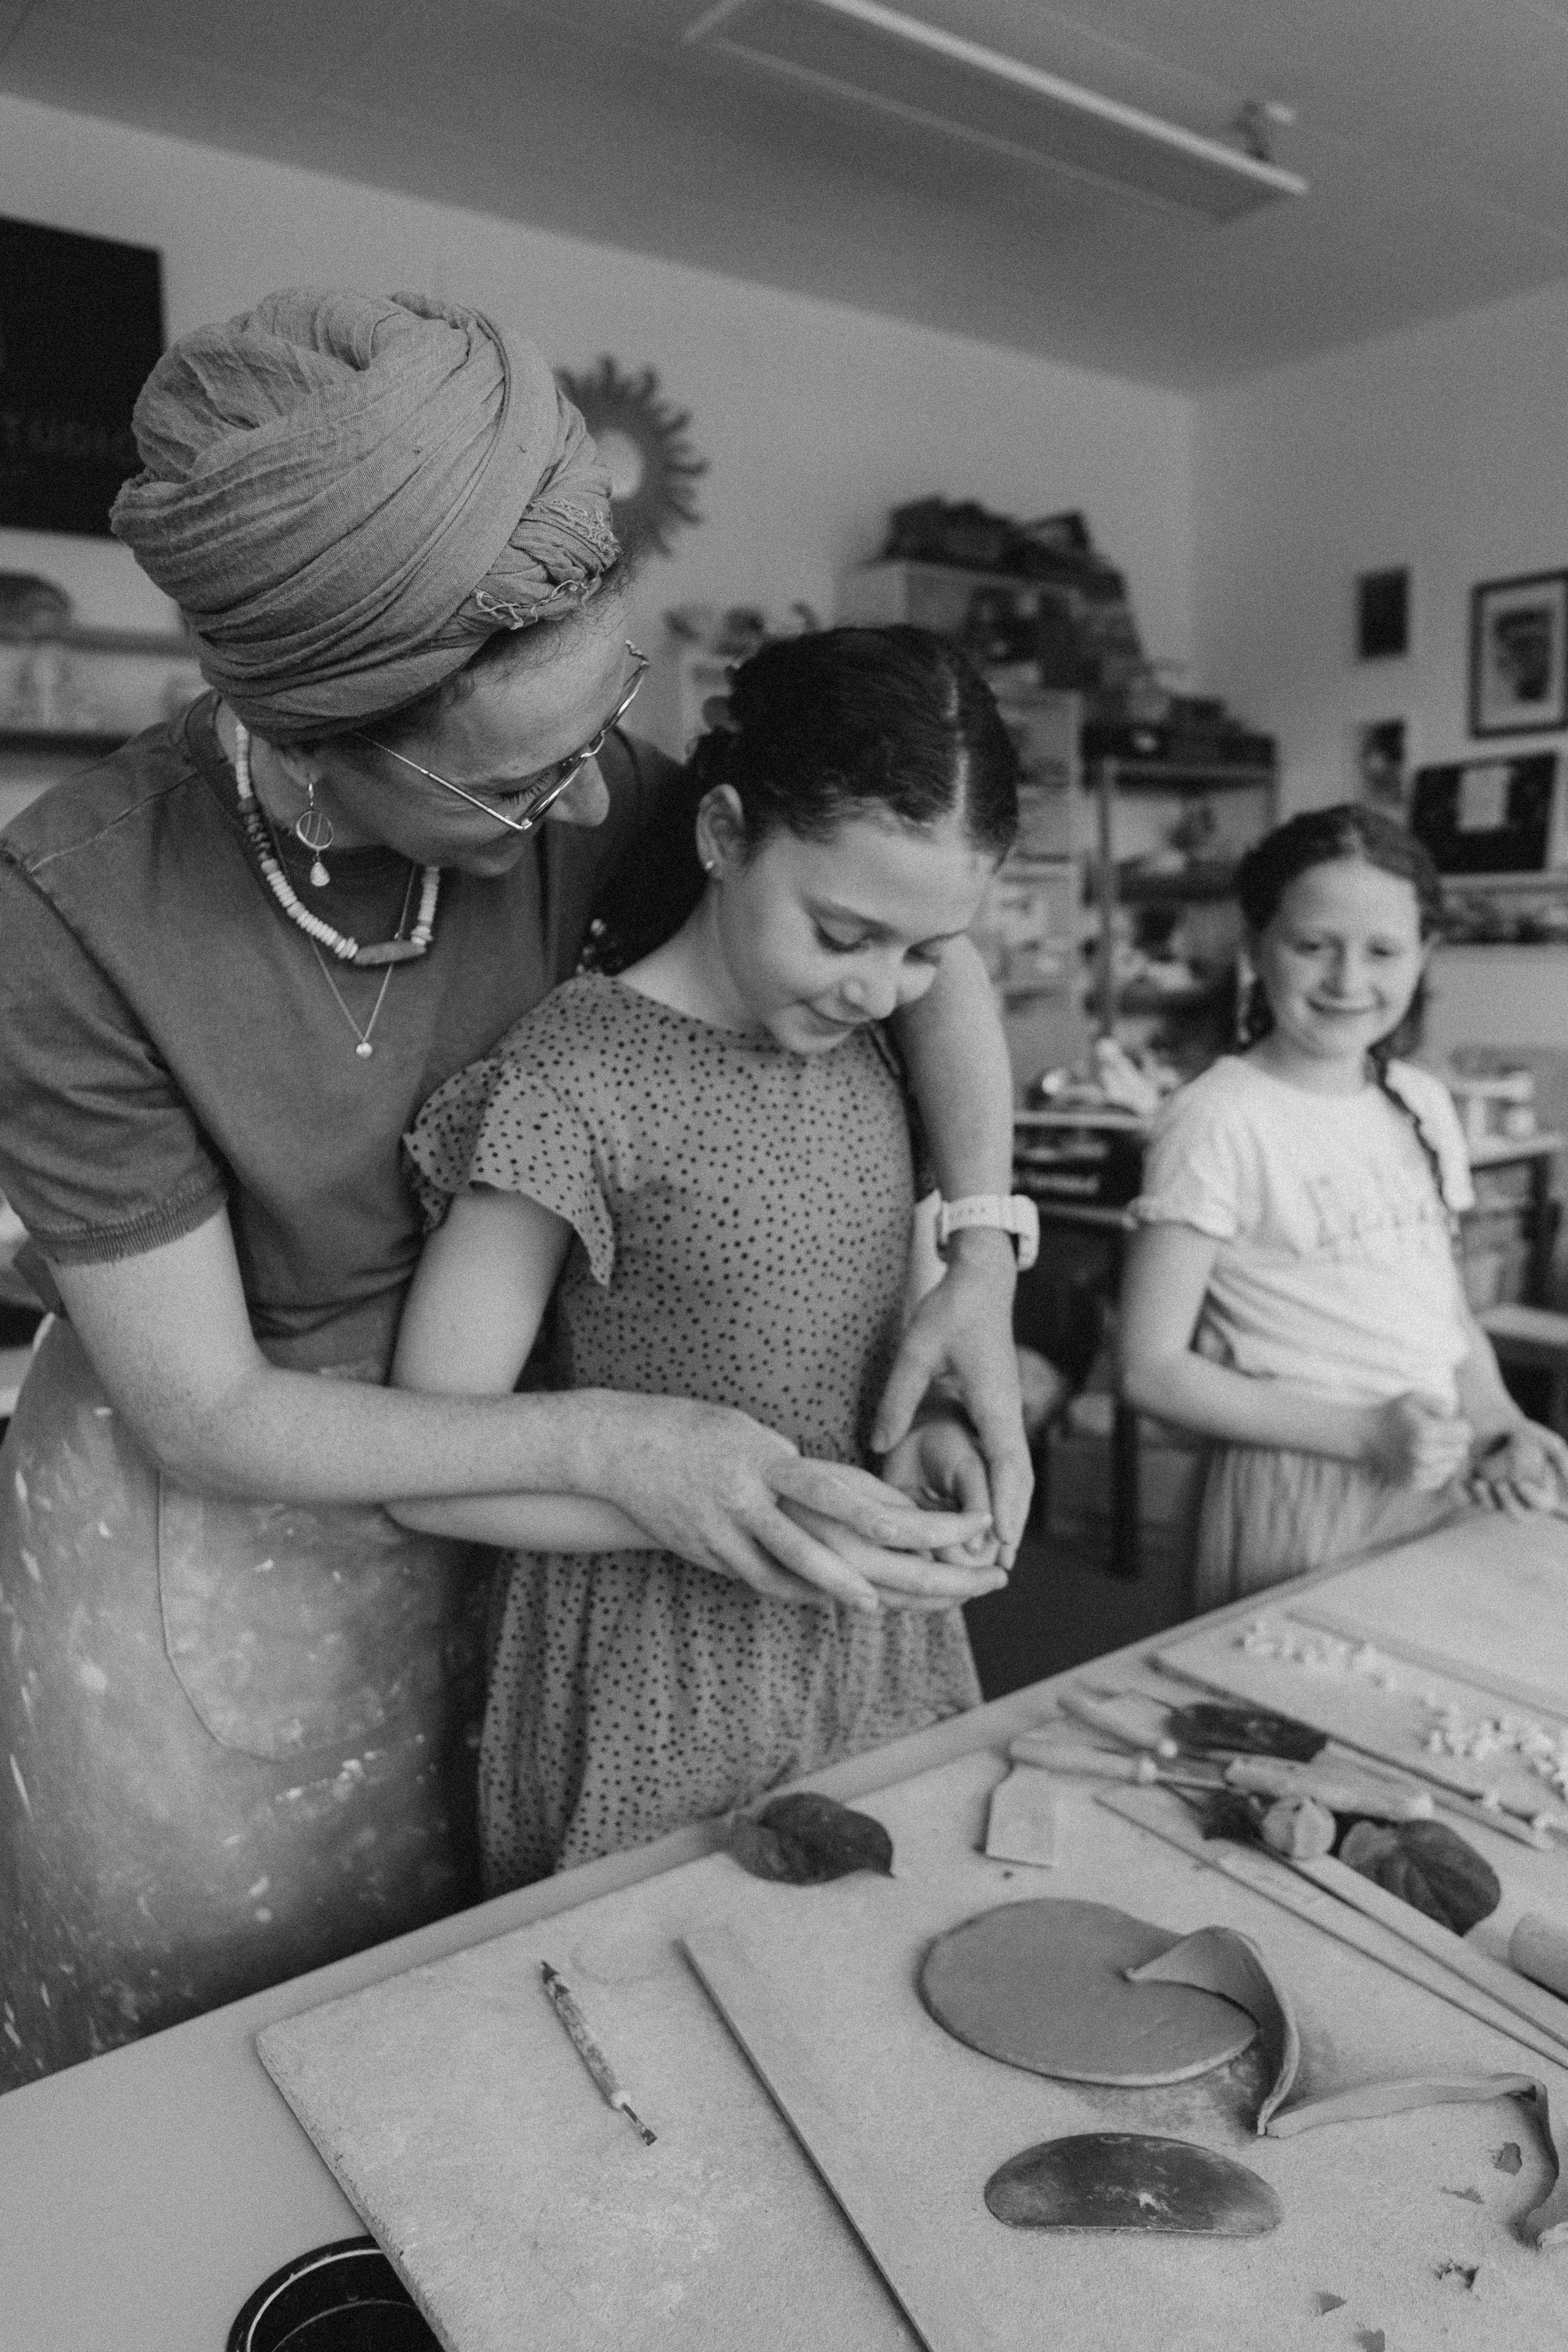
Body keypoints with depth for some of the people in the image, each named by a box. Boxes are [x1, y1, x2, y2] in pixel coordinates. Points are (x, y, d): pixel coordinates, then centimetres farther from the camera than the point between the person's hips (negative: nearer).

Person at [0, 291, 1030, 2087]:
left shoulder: (572, 795, -16)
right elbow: (203, 1414, -20)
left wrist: (984, 1251, -20)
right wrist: (610, 1446, -30)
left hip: (463, 1497, 3)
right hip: (199, 1523, -2)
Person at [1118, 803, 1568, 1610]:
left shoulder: (1424, 1104, 4)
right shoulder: (1216, 1122, -16)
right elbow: (1153, 1369, -16)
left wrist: (1499, 1424, -3)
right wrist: (1364, 1436, -19)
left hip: (1446, 1484, 6)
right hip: (1303, 1501, -6)